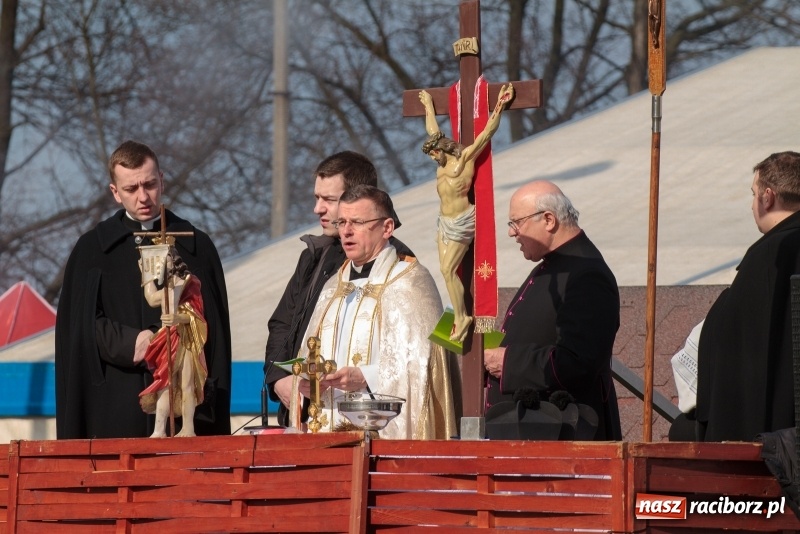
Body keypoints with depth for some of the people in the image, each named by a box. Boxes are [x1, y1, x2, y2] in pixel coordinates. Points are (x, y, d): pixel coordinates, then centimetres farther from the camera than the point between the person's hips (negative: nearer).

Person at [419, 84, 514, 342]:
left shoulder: (465, 157, -12)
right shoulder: (444, 161, 9)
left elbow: (488, 131, -17)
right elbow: (433, 130, 24)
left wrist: (499, 106, -24)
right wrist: (428, 105, 36)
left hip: (461, 222, -8)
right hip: (445, 220, 8)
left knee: (448, 269, -11)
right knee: (446, 269, 5)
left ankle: (461, 318, -4)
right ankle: (460, 315, 10)